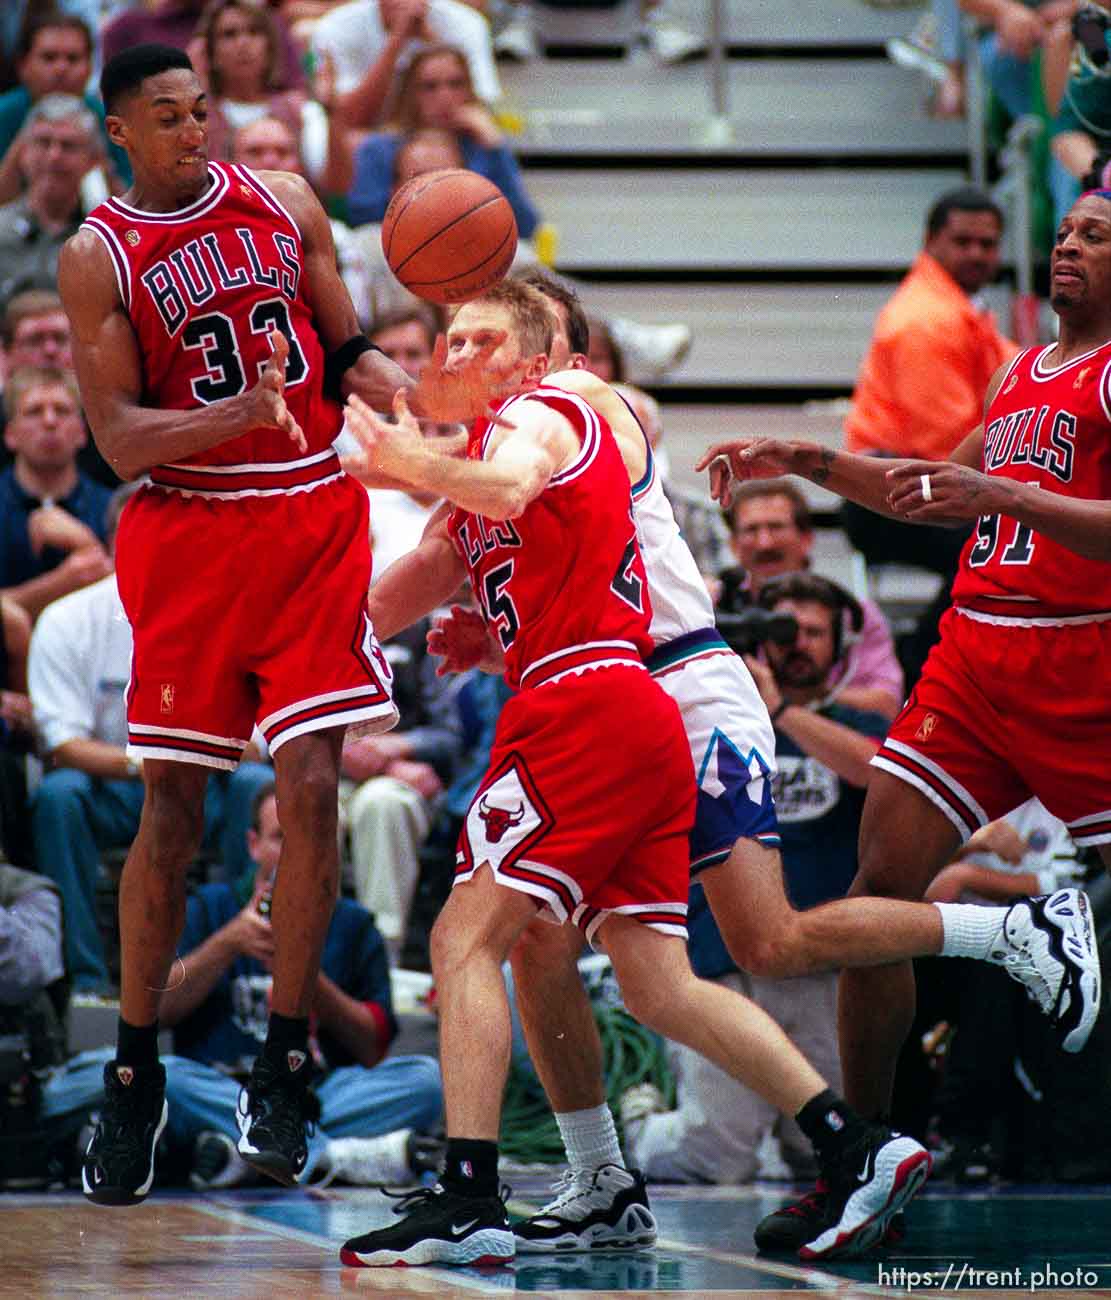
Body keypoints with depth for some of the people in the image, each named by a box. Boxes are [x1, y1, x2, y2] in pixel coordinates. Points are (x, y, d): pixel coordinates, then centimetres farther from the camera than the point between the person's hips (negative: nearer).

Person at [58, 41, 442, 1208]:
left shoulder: (284, 204, 6)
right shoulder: (98, 257, -3)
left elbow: (349, 355, 13)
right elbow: (119, 437, -10)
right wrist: (243, 412, -25)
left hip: (313, 519, 2)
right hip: (187, 534, -2)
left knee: (310, 787, -7)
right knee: (170, 810, 0)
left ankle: (283, 1066, 2)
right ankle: (134, 1079, 12)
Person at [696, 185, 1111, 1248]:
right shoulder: (1020, 372, 19)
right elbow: (944, 493, 33)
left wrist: (1002, 495, -30)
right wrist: (806, 462, 25)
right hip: (972, 660, 7)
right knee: (880, 887, 1)